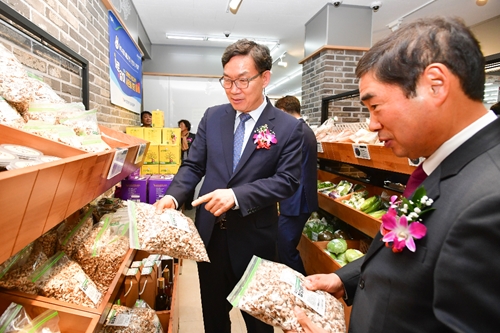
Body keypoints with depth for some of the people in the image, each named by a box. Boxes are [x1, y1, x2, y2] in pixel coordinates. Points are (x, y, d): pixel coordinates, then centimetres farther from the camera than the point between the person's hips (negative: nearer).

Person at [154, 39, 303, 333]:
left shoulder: (289, 127, -10)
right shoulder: (213, 116, 1)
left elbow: (287, 180, -15)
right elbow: (194, 165, 2)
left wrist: (236, 195, -26)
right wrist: (173, 196, -15)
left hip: (253, 240, -3)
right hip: (210, 234, 4)